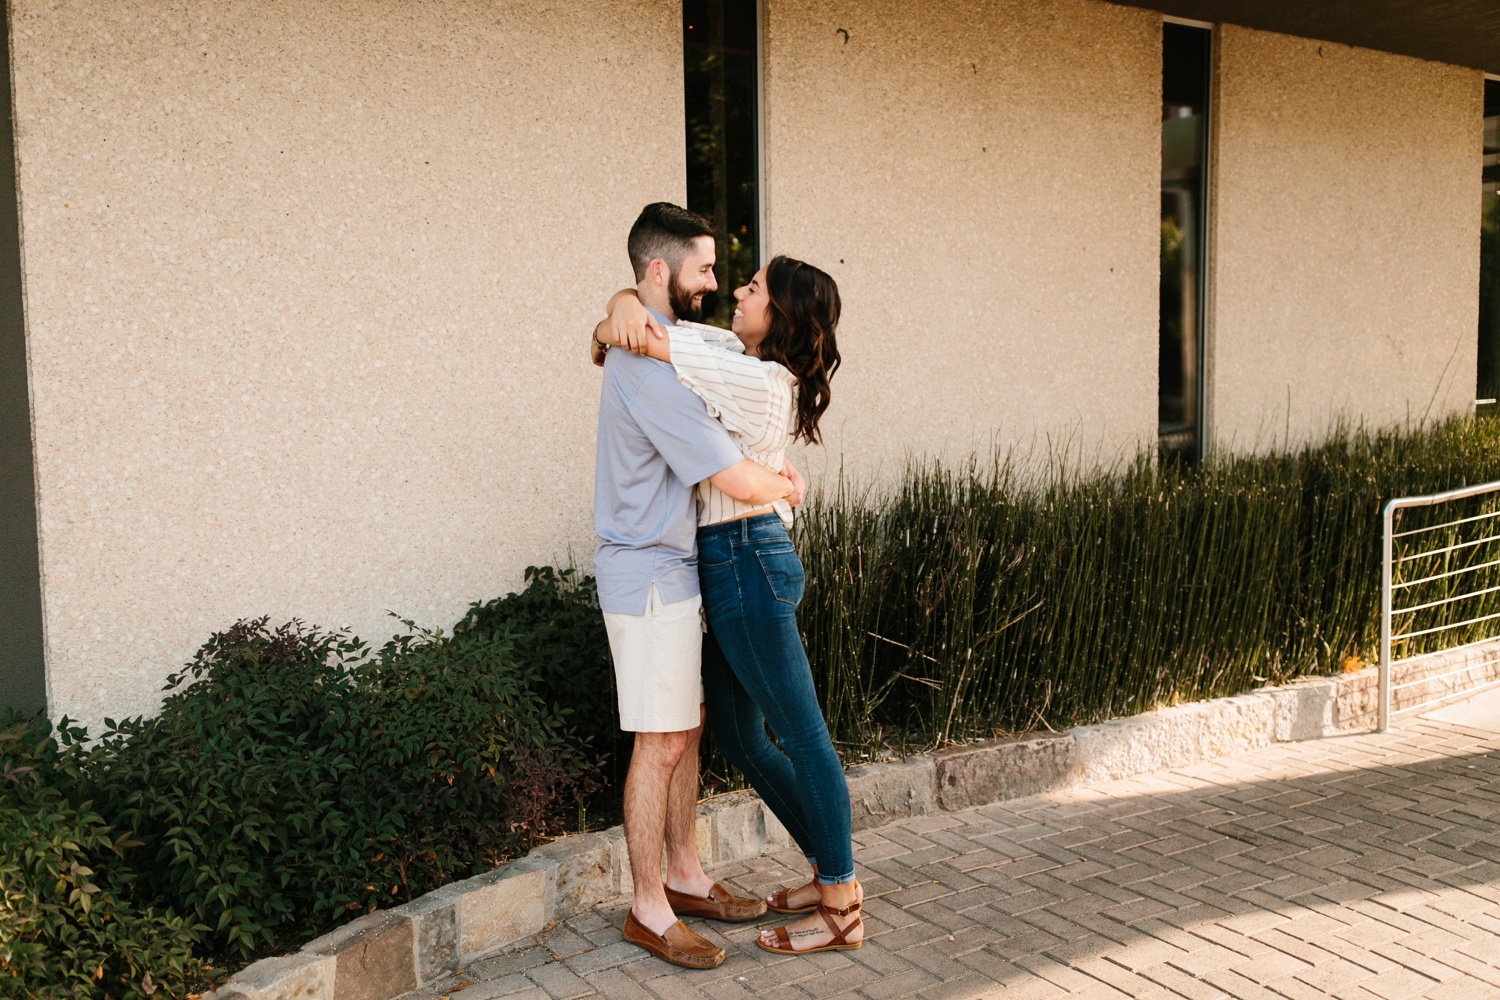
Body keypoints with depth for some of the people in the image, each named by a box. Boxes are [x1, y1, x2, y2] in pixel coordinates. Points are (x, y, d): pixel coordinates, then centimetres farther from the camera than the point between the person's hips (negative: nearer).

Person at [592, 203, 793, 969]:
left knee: (687, 731, 16)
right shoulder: (648, 366, -22)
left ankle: (685, 877, 28)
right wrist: (785, 487, -3)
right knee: (661, 744, -2)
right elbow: (736, 480, -24)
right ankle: (648, 910, 10)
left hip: (674, 568, 10)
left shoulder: (650, 348, 13)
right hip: (650, 574, -10)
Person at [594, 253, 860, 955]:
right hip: (730, 564, 10)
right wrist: (627, 303, -8)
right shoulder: (737, 356, 12)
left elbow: (642, 340, -16)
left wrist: (613, 331, 5)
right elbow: (646, 311, 14)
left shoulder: (757, 379, -16)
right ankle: (830, 870, 27)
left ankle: (842, 909, 9)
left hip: (747, 561, -10)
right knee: (737, 734, 15)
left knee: (802, 734, -2)